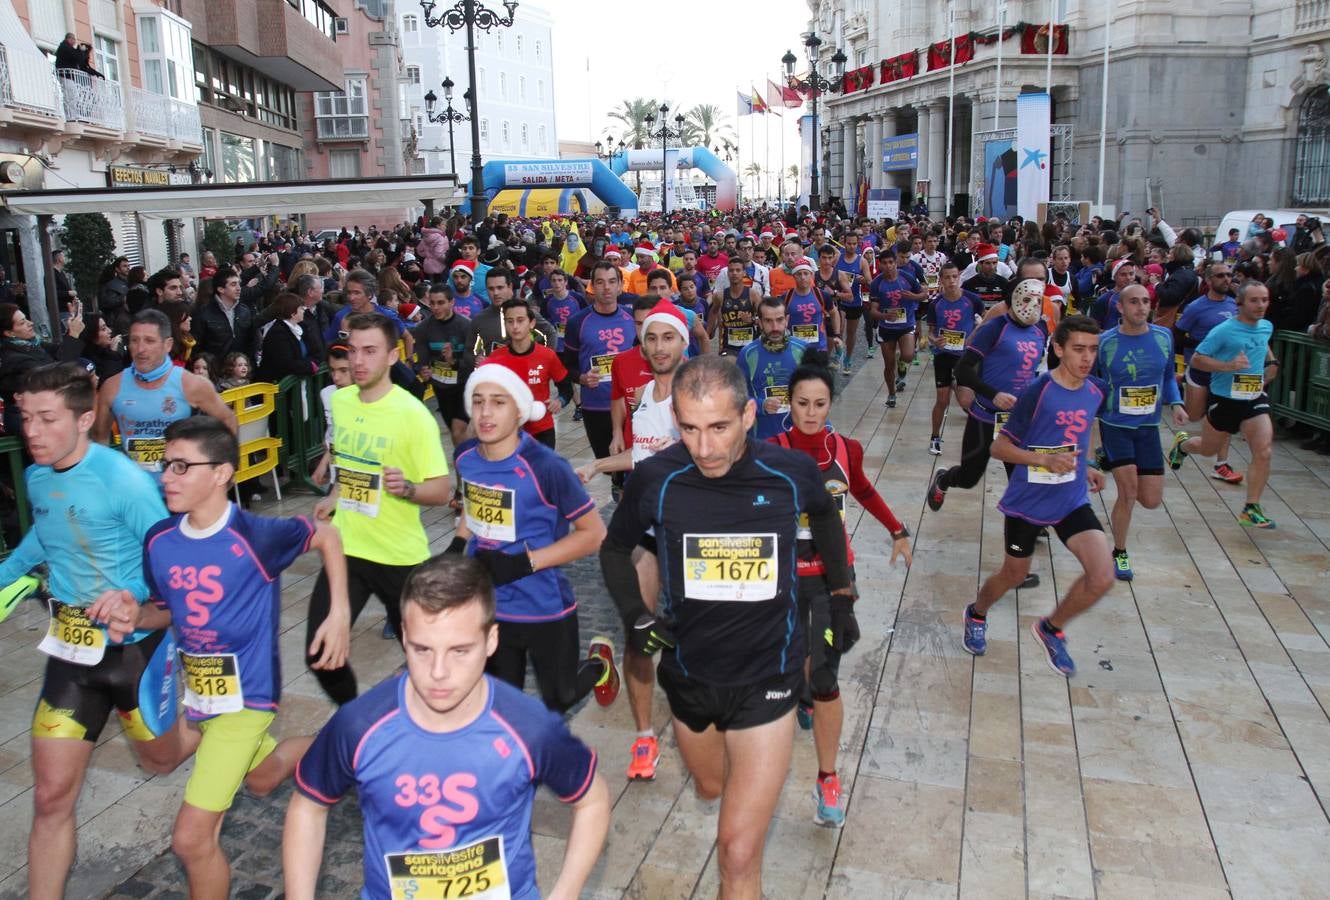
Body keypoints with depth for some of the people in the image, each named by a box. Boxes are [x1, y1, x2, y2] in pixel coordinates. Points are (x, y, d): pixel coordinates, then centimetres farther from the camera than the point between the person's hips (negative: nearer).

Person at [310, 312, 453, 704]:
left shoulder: (413, 414, -19)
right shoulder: (339, 400, 1)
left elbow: (443, 490, -18)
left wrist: (406, 488, -36)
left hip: (399, 554, -4)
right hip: (345, 547, 5)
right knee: (319, 653, -2)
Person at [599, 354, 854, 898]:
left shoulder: (791, 473, -16)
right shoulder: (656, 479, -16)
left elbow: (825, 517, 10)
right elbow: (615, 548, 4)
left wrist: (841, 596, 11)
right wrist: (635, 614, -10)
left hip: (766, 676, -2)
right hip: (689, 673, 3)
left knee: (739, 853, -8)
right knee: (710, 789, 30)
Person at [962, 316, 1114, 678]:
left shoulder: (1096, 391, -1)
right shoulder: (1038, 391, -19)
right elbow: (999, 447, -15)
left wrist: (1085, 469, 9)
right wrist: (1045, 460, -27)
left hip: (1073, 501, 4)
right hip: (1027, 501, -4)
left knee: (1102, 577, -13)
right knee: (1015, 574, 14)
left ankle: (1051, 628, 16)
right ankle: (976, 615, 48)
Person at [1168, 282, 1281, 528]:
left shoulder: (1267, 327, 5)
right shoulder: (1223, 331, -15)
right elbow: (1196, 360, -14)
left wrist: (1272, 361, 11)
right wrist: (1228, 365, -26)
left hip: (1255, 398, 4)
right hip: (1224, 399, -4)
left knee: (1263, 453, -12)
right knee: (1208, 449, 17)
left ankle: (1251, 508, -3)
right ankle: (1182, 443, 53)